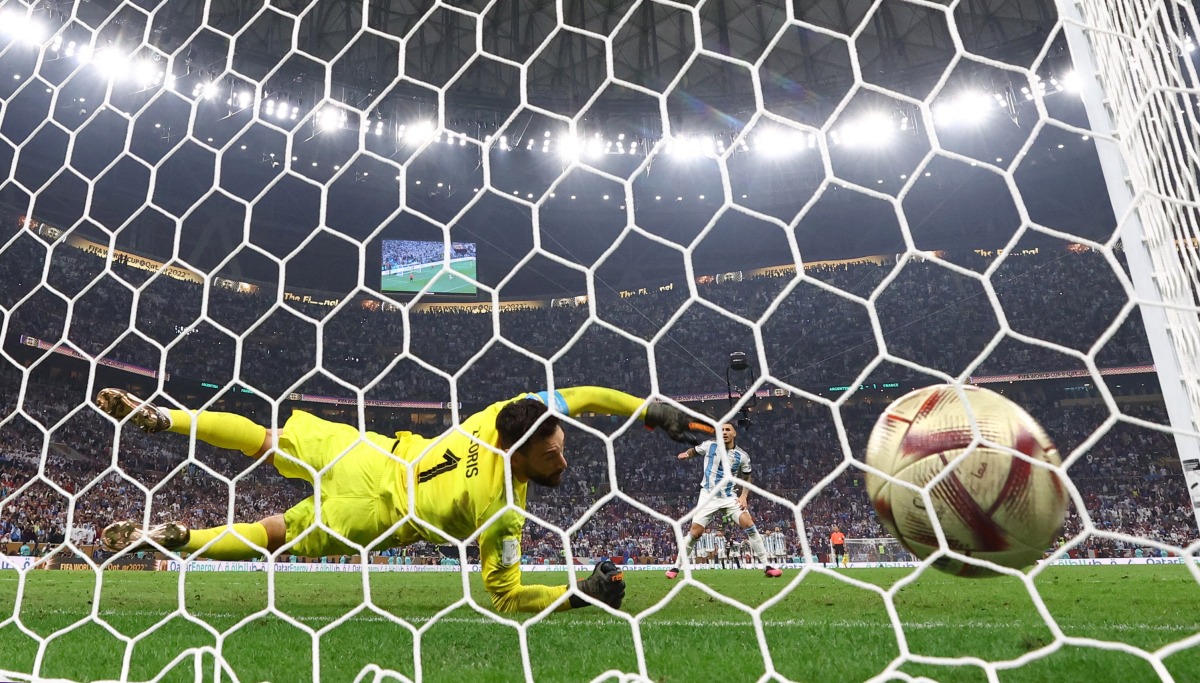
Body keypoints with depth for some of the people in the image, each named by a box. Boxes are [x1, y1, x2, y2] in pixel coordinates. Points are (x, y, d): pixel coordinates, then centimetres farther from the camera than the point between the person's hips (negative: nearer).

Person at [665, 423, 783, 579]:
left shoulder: (742, 456, -2)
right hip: (708, 497, -1)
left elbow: (746, 478, 11)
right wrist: (686, 454, 1)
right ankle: (676, 567, 10)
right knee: (695, 533, -7)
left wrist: (744, 496, -1)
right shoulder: (710, 445, -4)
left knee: (749, 525, -15)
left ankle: (766, 566, -3)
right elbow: (694, 450, 18)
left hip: (729, 497, 1)